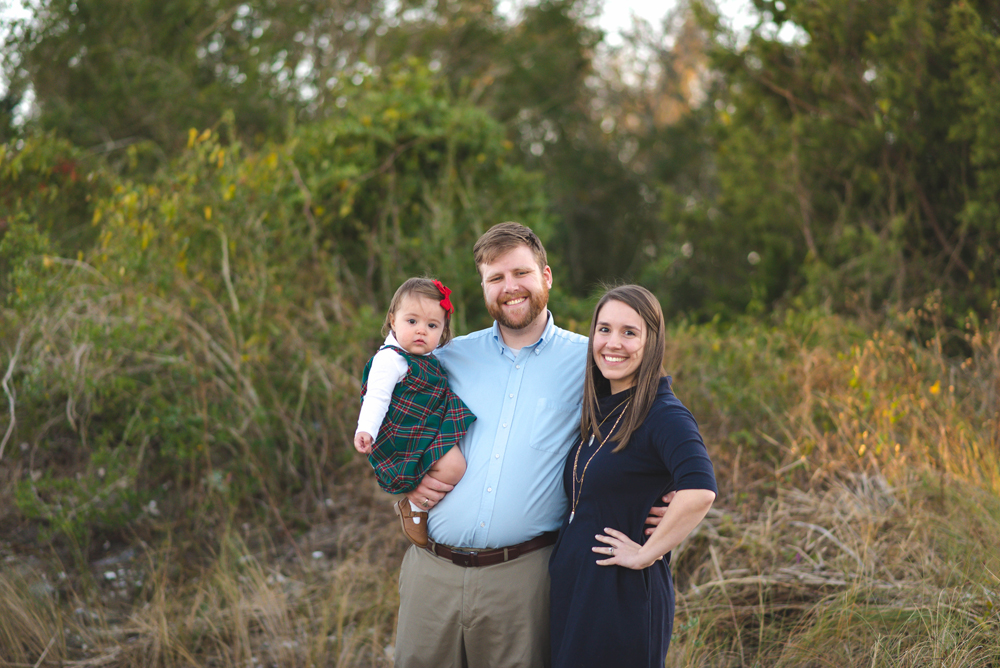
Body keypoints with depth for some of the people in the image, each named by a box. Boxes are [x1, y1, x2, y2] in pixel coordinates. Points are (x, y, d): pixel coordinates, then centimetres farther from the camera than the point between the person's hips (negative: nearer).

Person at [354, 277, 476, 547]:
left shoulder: (427, 359, 14)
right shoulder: (391, 359, -15)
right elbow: (376, 397, -22)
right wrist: (366, 430, -33)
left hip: (428, 433, 10)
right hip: (405, 437, -10)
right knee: (453, 467, -24)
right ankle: (414, 507, -5)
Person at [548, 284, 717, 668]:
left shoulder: (663, 415, -15)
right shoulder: (596, 410, 10)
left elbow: (700, 492, -32)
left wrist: (645, 553, -23)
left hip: (623, 594, -8)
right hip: (569, 586, 8)